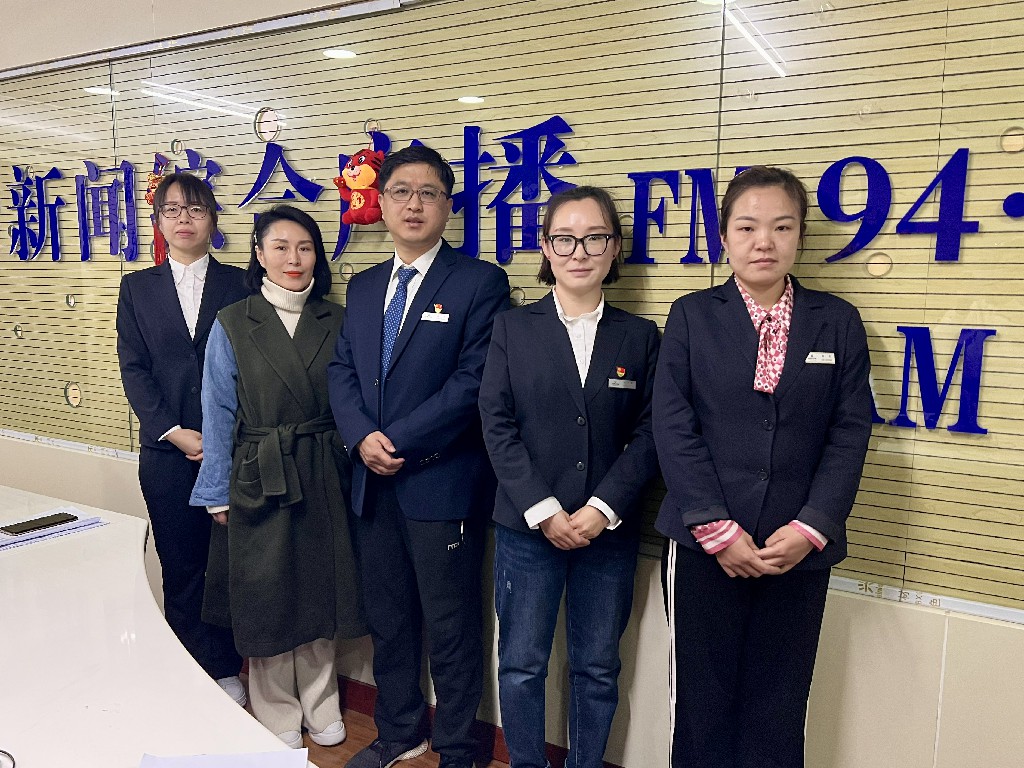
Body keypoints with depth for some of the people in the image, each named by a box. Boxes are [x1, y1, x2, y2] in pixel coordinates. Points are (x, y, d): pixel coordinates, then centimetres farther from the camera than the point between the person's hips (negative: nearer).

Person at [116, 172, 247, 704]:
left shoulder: (238, 286, 5)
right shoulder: (138, 288, 9)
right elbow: (133, 369, 3)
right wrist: (175, 432, -9)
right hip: (167, 451, 1)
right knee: (180, 566, 9)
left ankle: (225, 668, 23)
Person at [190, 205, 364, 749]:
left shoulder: (336, 322, 3)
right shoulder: (233, 325, -3)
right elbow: (219, 412, -2)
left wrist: (352, 469, 2)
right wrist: (219, 494, -3)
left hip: (324, 480, 2)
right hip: (258, 480, -2)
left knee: (319, 593, 13)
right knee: (267, 600, 10)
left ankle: (320, 708, 33)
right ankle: (277, 716, 31)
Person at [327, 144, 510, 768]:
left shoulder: (480, 282, -7)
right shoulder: (363, 287, 13)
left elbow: (474, 381, -15)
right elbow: (343, 372, 9)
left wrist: (398, 440, -16)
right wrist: (363, 438, -9)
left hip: (442, 480, -6)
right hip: (373, 482, 6)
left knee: (451, 627, 7)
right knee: (387, 618, 19)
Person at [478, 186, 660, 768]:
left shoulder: (640, 336, 4)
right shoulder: (513, 328, 2)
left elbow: (649, 433, -1)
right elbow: (498, 425, -5)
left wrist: (601, 509, -12)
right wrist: (545, 511, -12)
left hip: (610, 529, 1)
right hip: (527, 527, -1)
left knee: (598, 669, 13)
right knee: (521, 666, 9)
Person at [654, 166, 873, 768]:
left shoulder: (837, 322, 5)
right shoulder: (692, 316, 1)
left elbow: (850, 434, 1)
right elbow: (674, 429, -5)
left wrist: (811, 528, -10)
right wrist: (716, 529, -11)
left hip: (799, 550, 1)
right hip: (703, 544, -1)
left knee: (778, 709, 12)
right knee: (701, 703, 10)